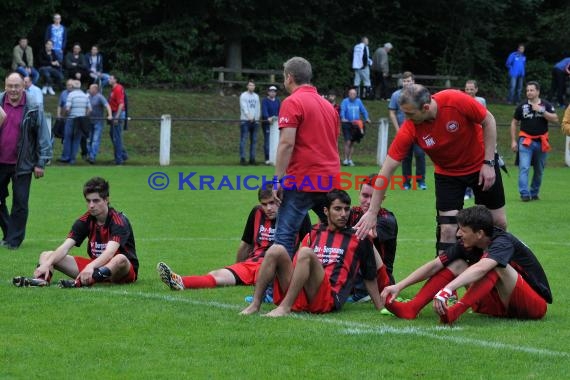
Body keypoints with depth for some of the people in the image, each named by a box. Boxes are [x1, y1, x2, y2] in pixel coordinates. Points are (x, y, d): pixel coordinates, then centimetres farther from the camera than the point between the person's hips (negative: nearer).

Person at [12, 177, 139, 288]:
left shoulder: (119, 221, -19)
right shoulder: (85, 220, -2)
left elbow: (110, 252, -35)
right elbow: (65, 247, -13)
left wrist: (91, 266, -53)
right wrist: (47, 264, -31)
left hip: (123, 271, -6)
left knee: (120, 259, -42)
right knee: (46, 255, -4)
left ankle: (80, 283, -63)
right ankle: (42, 279, -40)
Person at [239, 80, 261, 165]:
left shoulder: (256, 96, 16)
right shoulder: (243, 95, -1)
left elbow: (258, 107, 15)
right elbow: (244, 107, -12)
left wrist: (257, 117, 1)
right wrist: (249, 116, -25)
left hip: (254, 121, 6)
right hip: (245, 120, -5)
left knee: (254, 140, 6)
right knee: (243, 140, -7)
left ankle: (252, 158, 10)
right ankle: (242, 158, -8)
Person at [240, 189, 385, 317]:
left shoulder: (358, 239, 13)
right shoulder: (313, 234, 23)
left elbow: (370, 277, 17)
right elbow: (296, 265, 27)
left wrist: (381, 308, 15)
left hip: (329, 299, -4)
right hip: (298, 296, 4)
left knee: (306, 253, -28)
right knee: (275, 252, -15)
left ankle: (285, 307, -35)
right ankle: (255, 305, -23)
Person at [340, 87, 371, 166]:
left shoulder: (358, 101, 10)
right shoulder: (345, 101, -3)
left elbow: (363, 110, 10)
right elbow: (342, 110, -16)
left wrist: (366, 118, -2)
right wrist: (343, 118, -33)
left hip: (356, 124, 4)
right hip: (347, 124, -4)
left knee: (352, 143, 8)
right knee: (348, 142, -12)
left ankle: (350, 159, 16)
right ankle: (345, 159, -6)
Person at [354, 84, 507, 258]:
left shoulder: (456, 100, -31)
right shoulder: (409, 130, -26)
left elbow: (488, 121, -14)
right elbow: (387, 170, -22)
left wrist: (488, 163, -17)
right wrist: (372, 212, -23)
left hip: (481, 165, 0)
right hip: (447, 173, 0)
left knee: (499, 223, 6)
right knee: (447, 229, -12)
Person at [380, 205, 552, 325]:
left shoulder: (502, 242, -25)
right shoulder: (466, 245, -3)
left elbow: (481, 269, -44)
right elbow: (434, 265, -3)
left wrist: (447, 289, -56)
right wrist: (398, 286, -11)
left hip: (535, 303, -7)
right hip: (502, 305, 7)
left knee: (494, 264, -32)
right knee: (456, 264, -2)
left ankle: (456, 311, -43)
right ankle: (411, 308, -17)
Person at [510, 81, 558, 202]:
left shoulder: (546, 105, 2)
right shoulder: (522, 107, 2)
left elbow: (555, 119, -8)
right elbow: (514, 123, 9)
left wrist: (541, 111, -17)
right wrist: (513, 141, 3)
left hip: (541, 142, 2)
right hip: (525, 141, -2)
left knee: (539, 170, 10)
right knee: (524, 168, -14)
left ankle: (534, 193, 22)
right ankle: (524, 194, -17)